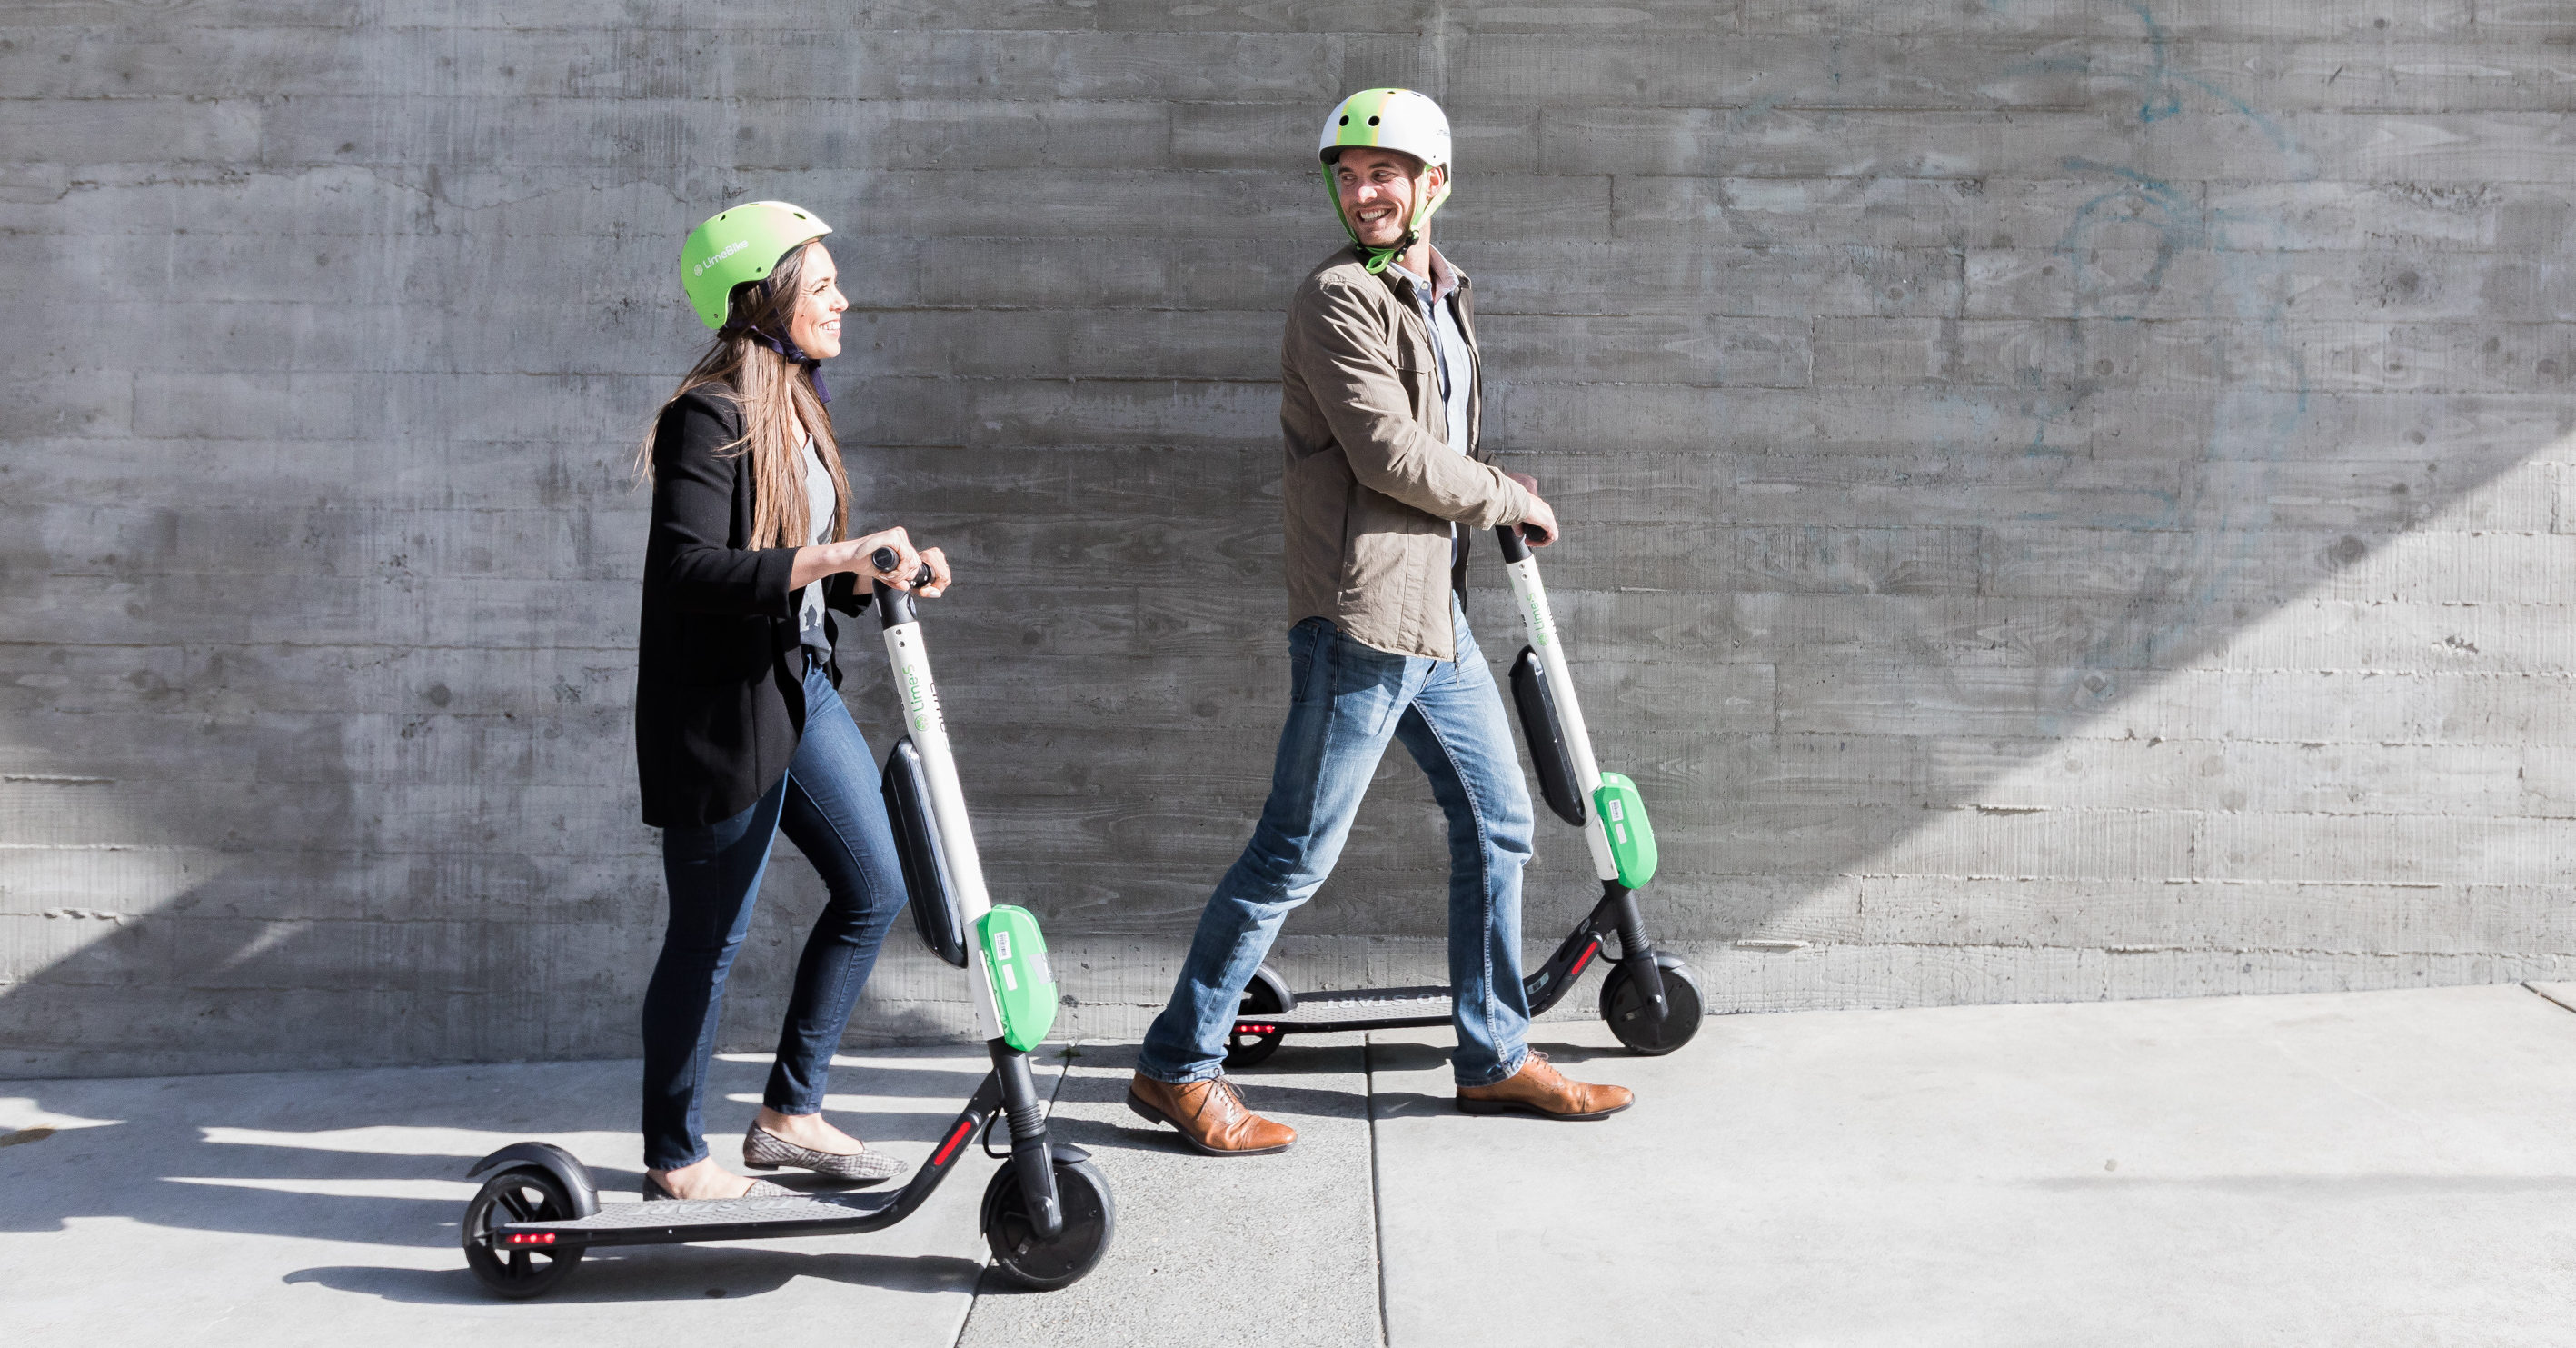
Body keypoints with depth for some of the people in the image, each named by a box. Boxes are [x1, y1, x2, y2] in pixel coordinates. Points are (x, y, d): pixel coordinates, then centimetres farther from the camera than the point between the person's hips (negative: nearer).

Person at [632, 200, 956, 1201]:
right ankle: (674, 1160, 20)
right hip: (720, 706, -9)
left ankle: (788, 1114, 26)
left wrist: (885, 575, 2)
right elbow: (688, 567, -28)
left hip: (799, 686, 10)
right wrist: (839, 556, -31)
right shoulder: (710, 416, -17)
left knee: (874, 886, 13)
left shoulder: (794, 409, 12)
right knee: (710, 937, 2)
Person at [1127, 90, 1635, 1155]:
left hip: (1436, 609, 9)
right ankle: (1177, 1067, 6)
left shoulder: (1443, 291, 17)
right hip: (1361, 609, -9)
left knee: (1498, 826, 14)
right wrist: (1511, 500, -4)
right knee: (1296, 852, -5)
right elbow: (1392, 454, -18)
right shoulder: (1339, 297, -11)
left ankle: (1494, 1057, 27)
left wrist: (1492, 497, 8)